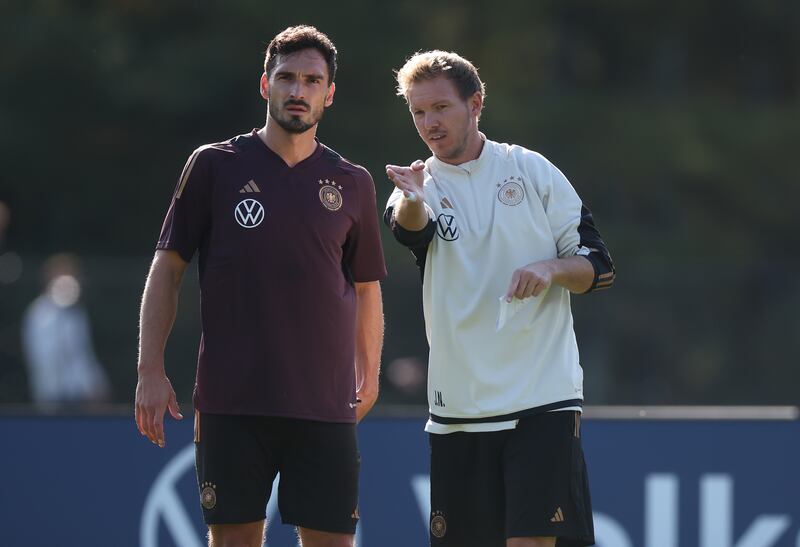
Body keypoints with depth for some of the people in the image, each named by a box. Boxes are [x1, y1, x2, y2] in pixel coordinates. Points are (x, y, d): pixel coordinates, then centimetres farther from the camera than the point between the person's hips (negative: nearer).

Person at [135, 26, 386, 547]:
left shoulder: (353, 183, 9)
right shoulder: (214, 166, 4)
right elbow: (167, 269, 5)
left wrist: (369, 376, 11)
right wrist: (151, 371, -2)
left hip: (326, 405, 1)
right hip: (230, 400, -1)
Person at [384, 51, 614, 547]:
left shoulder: (532, 170, 4)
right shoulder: (422, 187, 5)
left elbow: (598, 266, 5)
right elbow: (410, 226, -21)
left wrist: (552, 269, -16)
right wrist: (410, 202, -45)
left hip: (544, 399, -2)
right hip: (459, 408, 2)